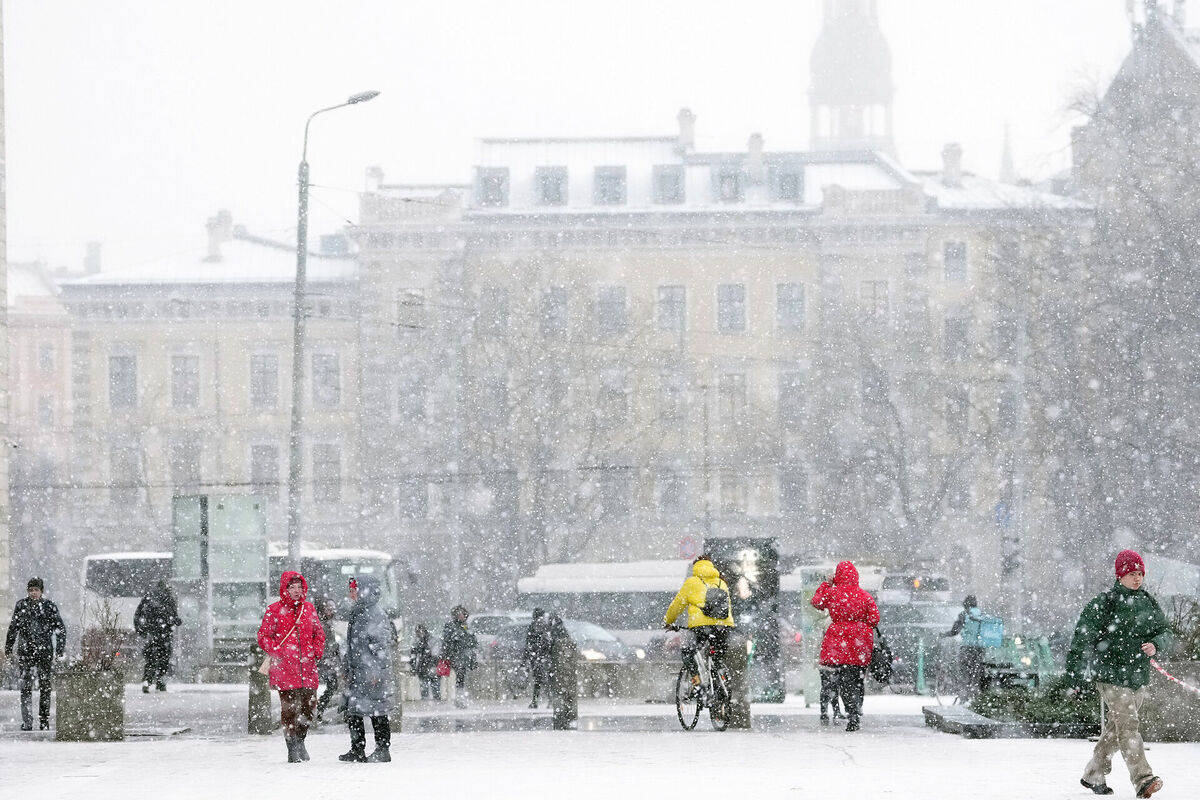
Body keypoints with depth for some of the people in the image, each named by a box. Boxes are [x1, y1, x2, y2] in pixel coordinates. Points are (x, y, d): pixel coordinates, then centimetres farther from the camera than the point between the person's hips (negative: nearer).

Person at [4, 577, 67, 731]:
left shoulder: (50, 607, 1)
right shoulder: (21, 605, 6)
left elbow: (61, 629, 4)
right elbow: (13, 628, 15)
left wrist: (60, 651, -2)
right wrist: (8, 648, 15)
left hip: (45, 651, 0)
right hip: (25, 652, 0)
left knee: (45, 687, 5)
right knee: (26, 687, -8)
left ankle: (44, 721, 14)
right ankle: (27, 723, -8)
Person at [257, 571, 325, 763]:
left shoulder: (309, 609, 13)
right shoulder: (274, 610, 0)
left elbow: (319, 633, 22)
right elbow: (263, 637, 0)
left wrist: (317, 652, 6)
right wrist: (278, 653, -13)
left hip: (307, 668, 4)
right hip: (285, 670, -4)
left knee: (309, 707, 4)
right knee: (289, 709, -4)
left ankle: (300, 740, 27)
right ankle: (293, 749, 4)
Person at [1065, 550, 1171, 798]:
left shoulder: (1148, 602, 9)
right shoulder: (1104, 603, -9)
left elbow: (1165, 631, 18)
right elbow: (1083, 638, -7)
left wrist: (1156, 645, -5)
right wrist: (1076, 672, -8)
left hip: (1138, 675, 7)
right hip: (1111, 675, -7)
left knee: (1115, 728, 14)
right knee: (1127, 725, -16)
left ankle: (1094, 775, 28)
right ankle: (1142, 780, -26)